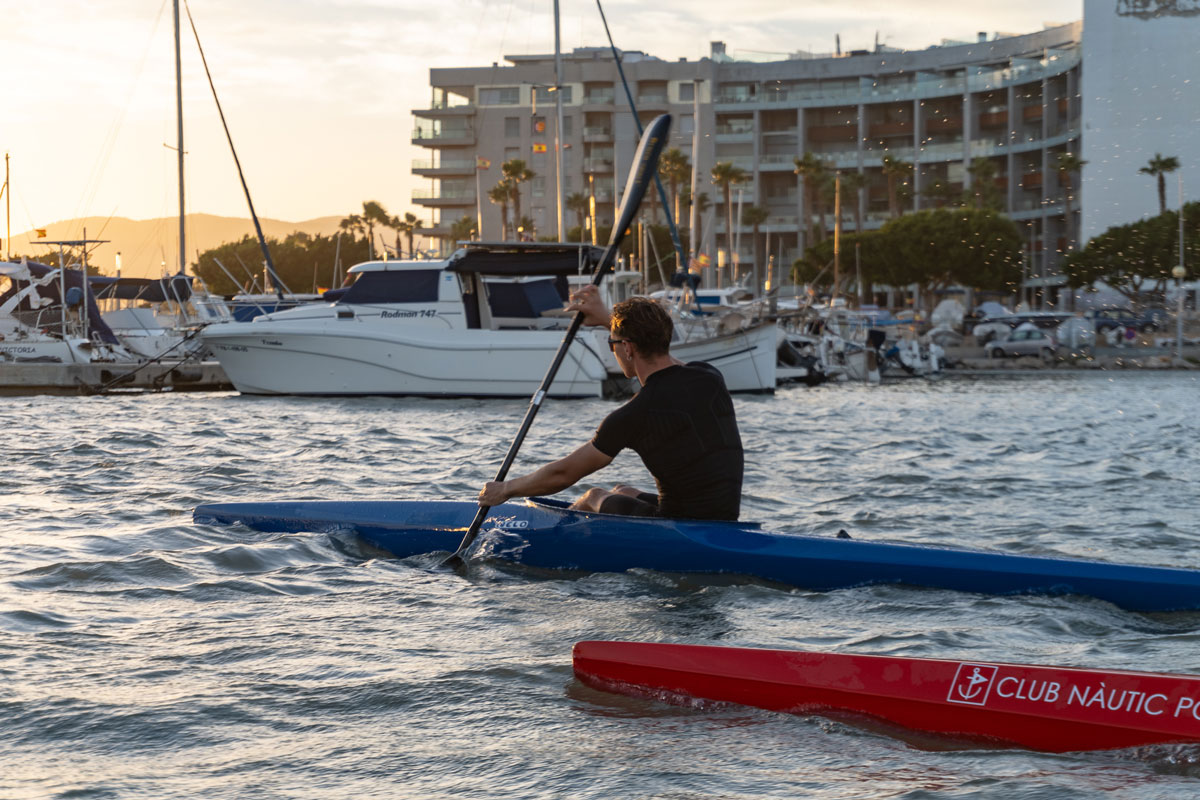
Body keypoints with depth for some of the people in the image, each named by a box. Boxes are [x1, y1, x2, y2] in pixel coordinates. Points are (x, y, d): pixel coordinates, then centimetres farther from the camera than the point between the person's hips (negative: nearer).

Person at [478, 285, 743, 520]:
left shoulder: (633, 417, -18)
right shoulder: (710, 378, -1)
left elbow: (563, 473, -6)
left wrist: (506, 489, 10)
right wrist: (607, 319, 32)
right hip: (725, 521, 6)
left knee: (595, 496, 22)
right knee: (622, 492, 32)